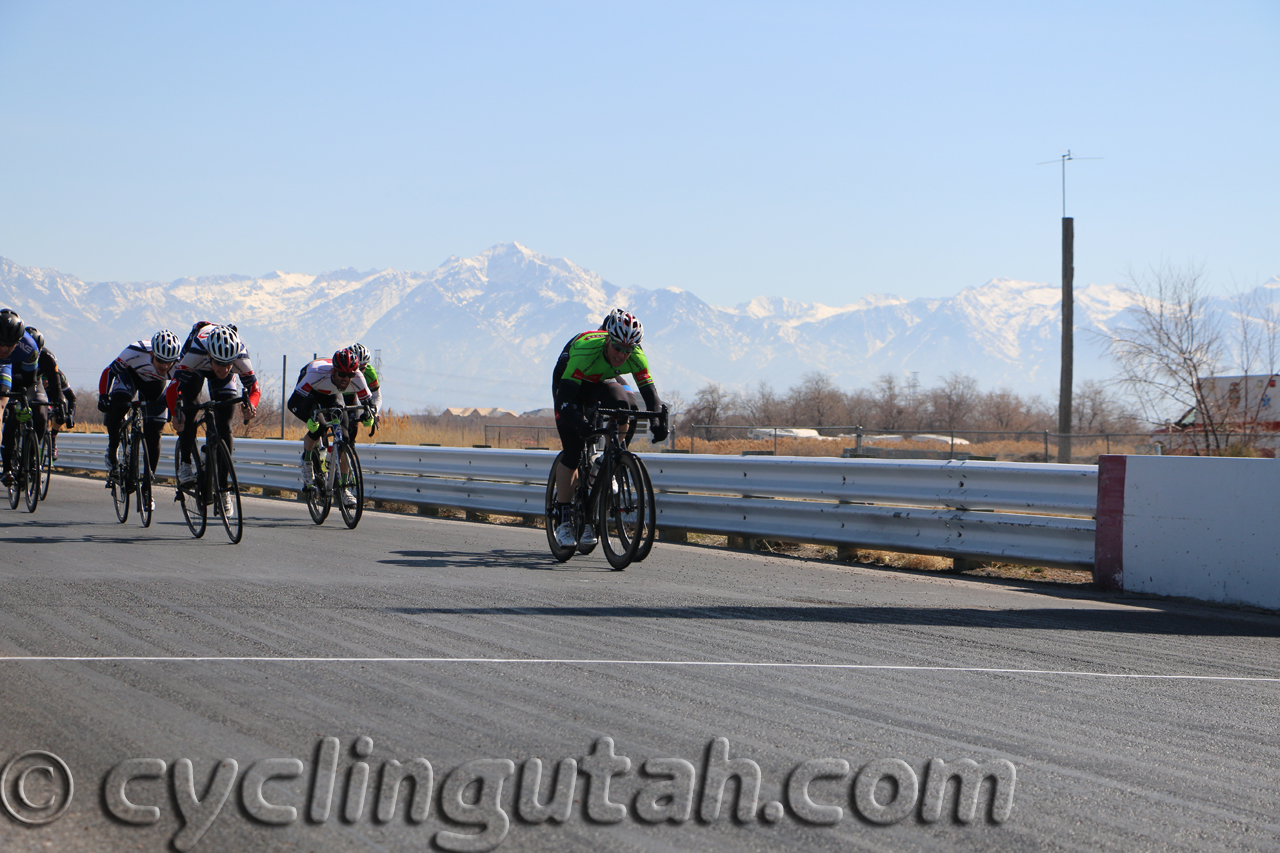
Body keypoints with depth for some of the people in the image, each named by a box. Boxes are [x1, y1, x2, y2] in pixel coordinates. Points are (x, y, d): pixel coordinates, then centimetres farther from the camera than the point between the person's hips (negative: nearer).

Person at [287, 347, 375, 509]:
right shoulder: (317, 373, -41)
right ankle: (306, 461, 2)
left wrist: (369, 413, -44)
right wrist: (308, 417, -59)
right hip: (310, 394, -3)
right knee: (316, 428, -30)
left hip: (332, 396, 3)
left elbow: (368, 400, -20)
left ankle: (344, 487, -9)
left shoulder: (357, 378, -31)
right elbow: (293, 402, -41)